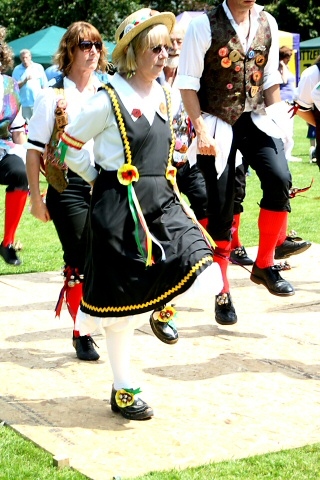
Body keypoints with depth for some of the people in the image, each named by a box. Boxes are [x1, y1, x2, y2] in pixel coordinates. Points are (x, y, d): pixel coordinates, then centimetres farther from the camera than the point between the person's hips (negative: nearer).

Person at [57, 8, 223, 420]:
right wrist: (99, 178, 1)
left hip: (161, 200, 6)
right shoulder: (108, 100, -12)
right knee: (122, 301, 3)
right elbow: (69, 147, -4)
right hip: (118, 205, -6)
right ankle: (123, 390, 20)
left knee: (205, 277, -10)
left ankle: (163, 307, 24)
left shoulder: (163, 96, 9)